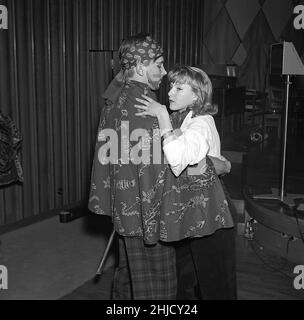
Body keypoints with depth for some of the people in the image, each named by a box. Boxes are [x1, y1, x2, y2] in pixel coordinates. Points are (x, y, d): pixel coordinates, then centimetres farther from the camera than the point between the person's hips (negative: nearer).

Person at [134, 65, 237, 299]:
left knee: (213, 283, 7)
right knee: (185, 282, 21)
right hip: (185, 213, 8)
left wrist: (162, 115, -31)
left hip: (206, 217, -8)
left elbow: (177, 158, -38)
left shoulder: (202, 123, -19)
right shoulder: (178, 120, 9)